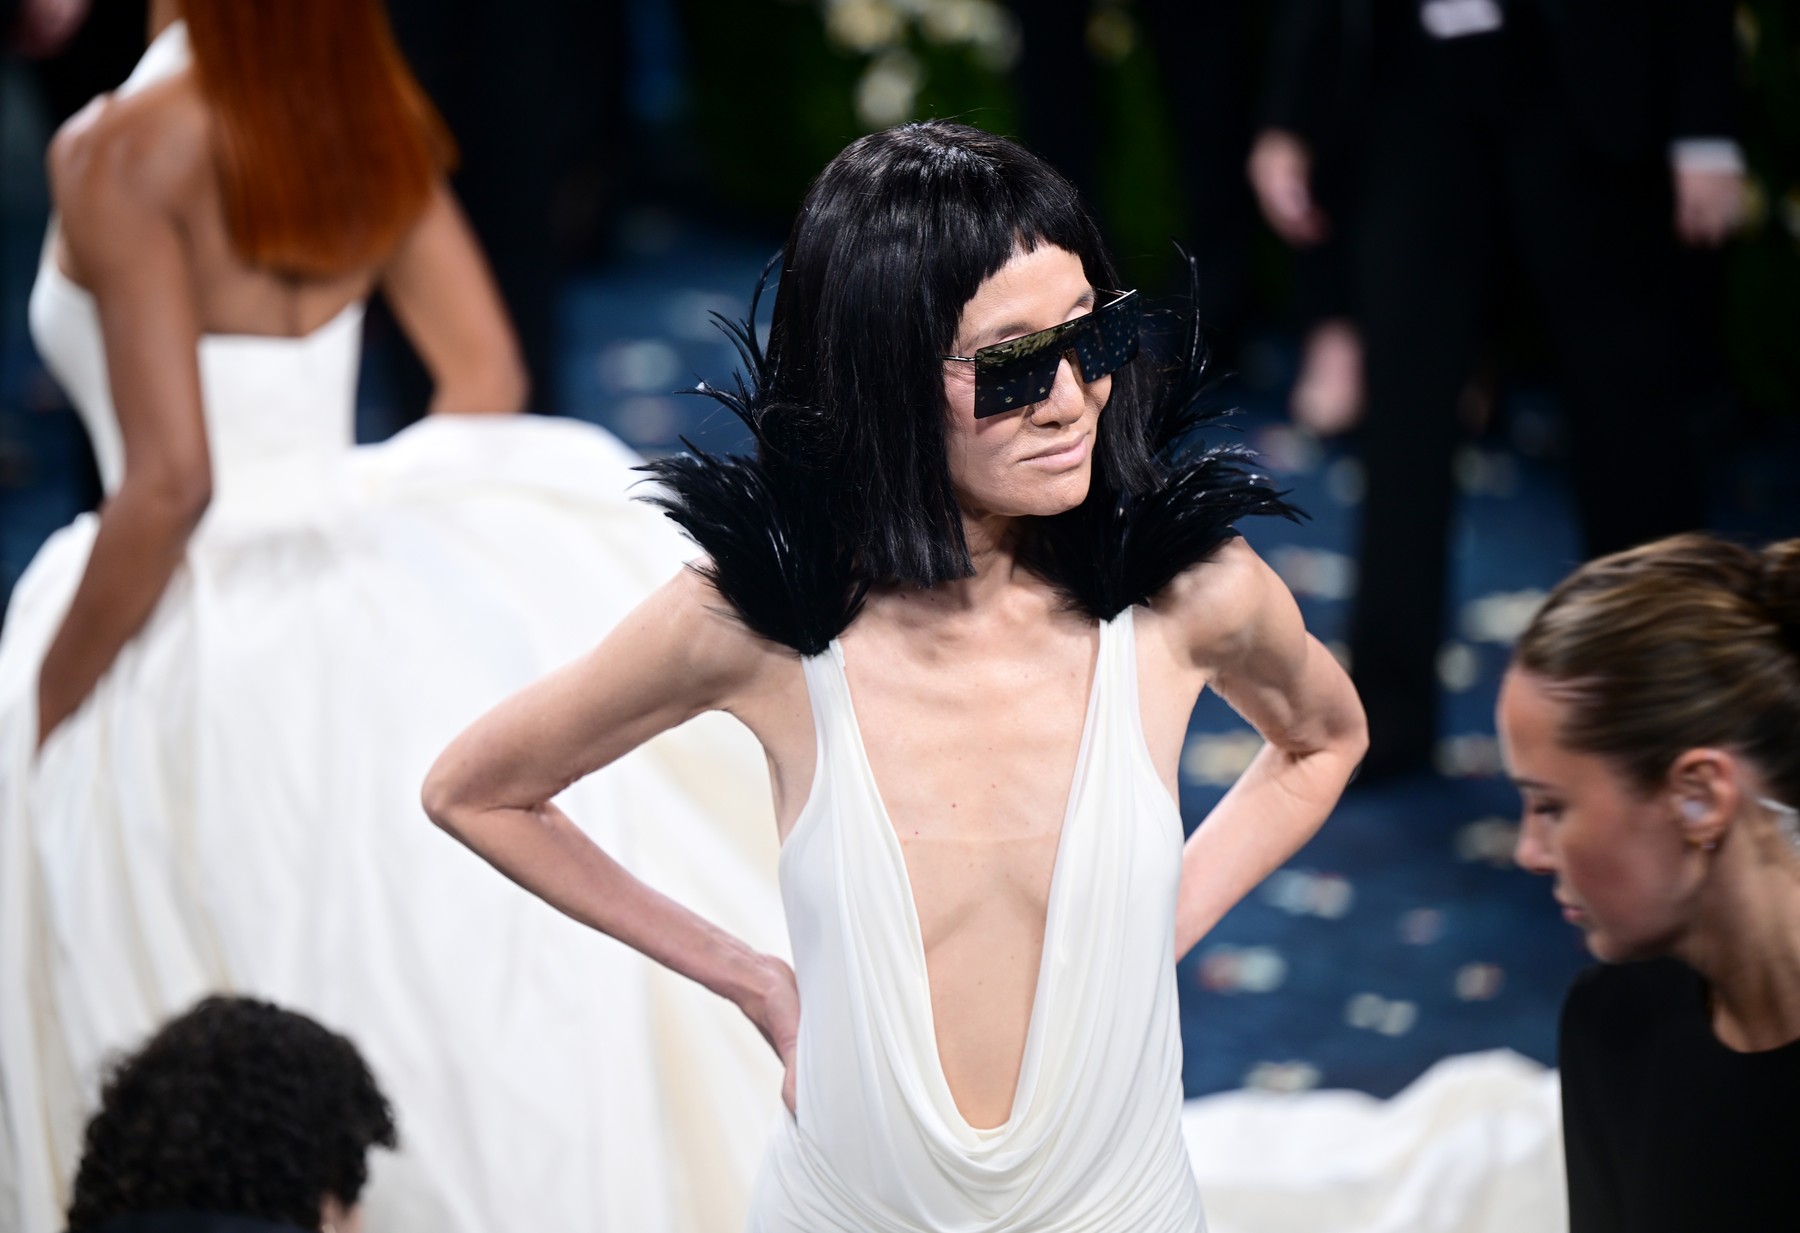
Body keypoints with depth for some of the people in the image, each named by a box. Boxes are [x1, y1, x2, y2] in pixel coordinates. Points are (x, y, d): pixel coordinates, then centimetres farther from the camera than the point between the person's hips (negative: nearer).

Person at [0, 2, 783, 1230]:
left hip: (202, 656, -7)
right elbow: (487, 383, 10)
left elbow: (171, 481, -22)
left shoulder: (124, 151, -18)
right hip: (359, 606, 7)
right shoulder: (369, 111, 3)